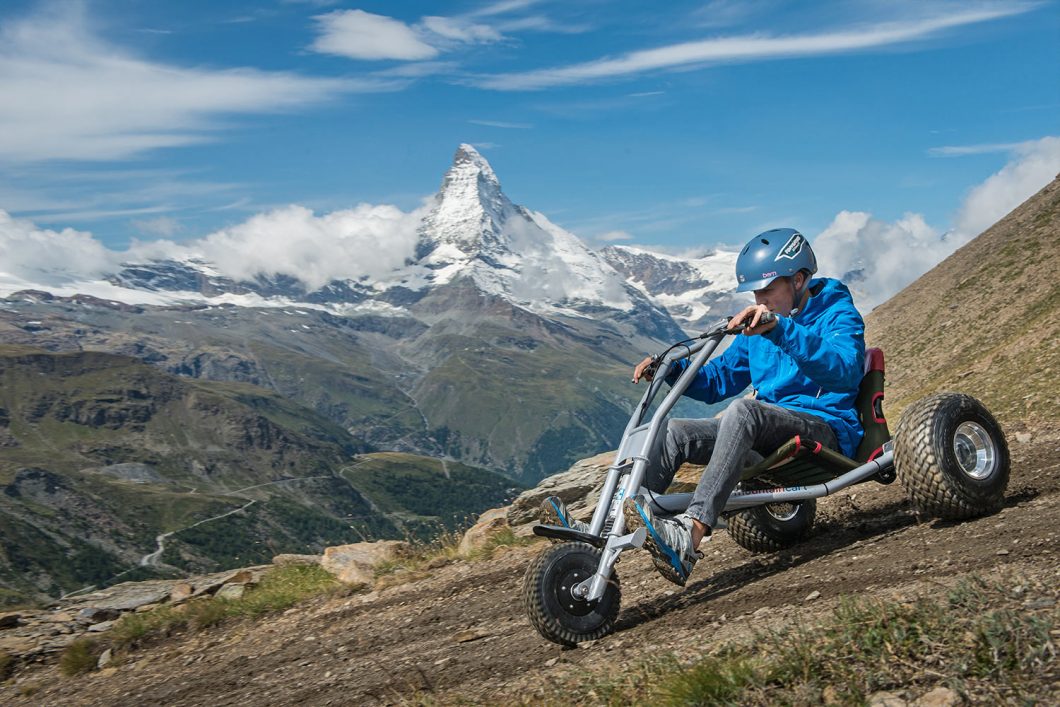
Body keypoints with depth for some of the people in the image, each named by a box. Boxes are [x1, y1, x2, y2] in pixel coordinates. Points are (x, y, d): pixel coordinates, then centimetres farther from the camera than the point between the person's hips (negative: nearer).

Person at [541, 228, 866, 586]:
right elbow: (718, 380, 23)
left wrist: (780, 328, -39)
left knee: (742, 411, -36)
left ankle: (687, 538, -52)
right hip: (769, 435, 7)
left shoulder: (838, 314, -3)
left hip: (826, 431, -7)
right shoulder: (758, 327, 19)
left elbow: (843, 368, -26)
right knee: (674, 432, -13)